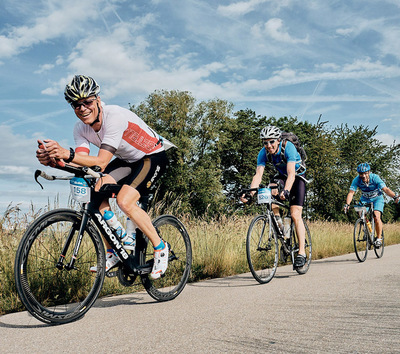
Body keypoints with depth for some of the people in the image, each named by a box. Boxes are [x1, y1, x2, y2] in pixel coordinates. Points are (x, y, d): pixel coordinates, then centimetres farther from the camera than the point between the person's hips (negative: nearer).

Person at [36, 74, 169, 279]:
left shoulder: (115, 116, -32)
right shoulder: (81, 128, -9)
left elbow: (102, 162, -40)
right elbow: (80, 163, -24)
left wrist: (67, 153, -53)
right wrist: (52, 159, -42)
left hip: (153, 156, -7)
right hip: (127, 159, 7)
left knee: (124, 201, -25)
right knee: (97, 192, -14)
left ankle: (160, 248, -4)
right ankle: (111, 254, -2)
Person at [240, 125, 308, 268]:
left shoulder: (288, 147, -31)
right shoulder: (264, 153, -19)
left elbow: (291, 174, -41)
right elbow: (258, 175, -29)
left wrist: (286, 190, -58)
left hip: (298, 177, -4)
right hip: (281, 176, 4)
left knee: (295, 215, -15)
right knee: (270, 191, -30)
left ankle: (302, 253, -10)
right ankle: (278, 224, -10)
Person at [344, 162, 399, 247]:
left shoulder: (375, 178, -29)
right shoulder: (356, 180, -24)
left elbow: (385, 189, -36)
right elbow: (351, 193, -31)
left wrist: (394, 196, -53)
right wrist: (347, 204, -47)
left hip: (377, 198, -2)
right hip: (365, 199, 3)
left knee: (376, 216, -22)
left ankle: (379, 238, -5)